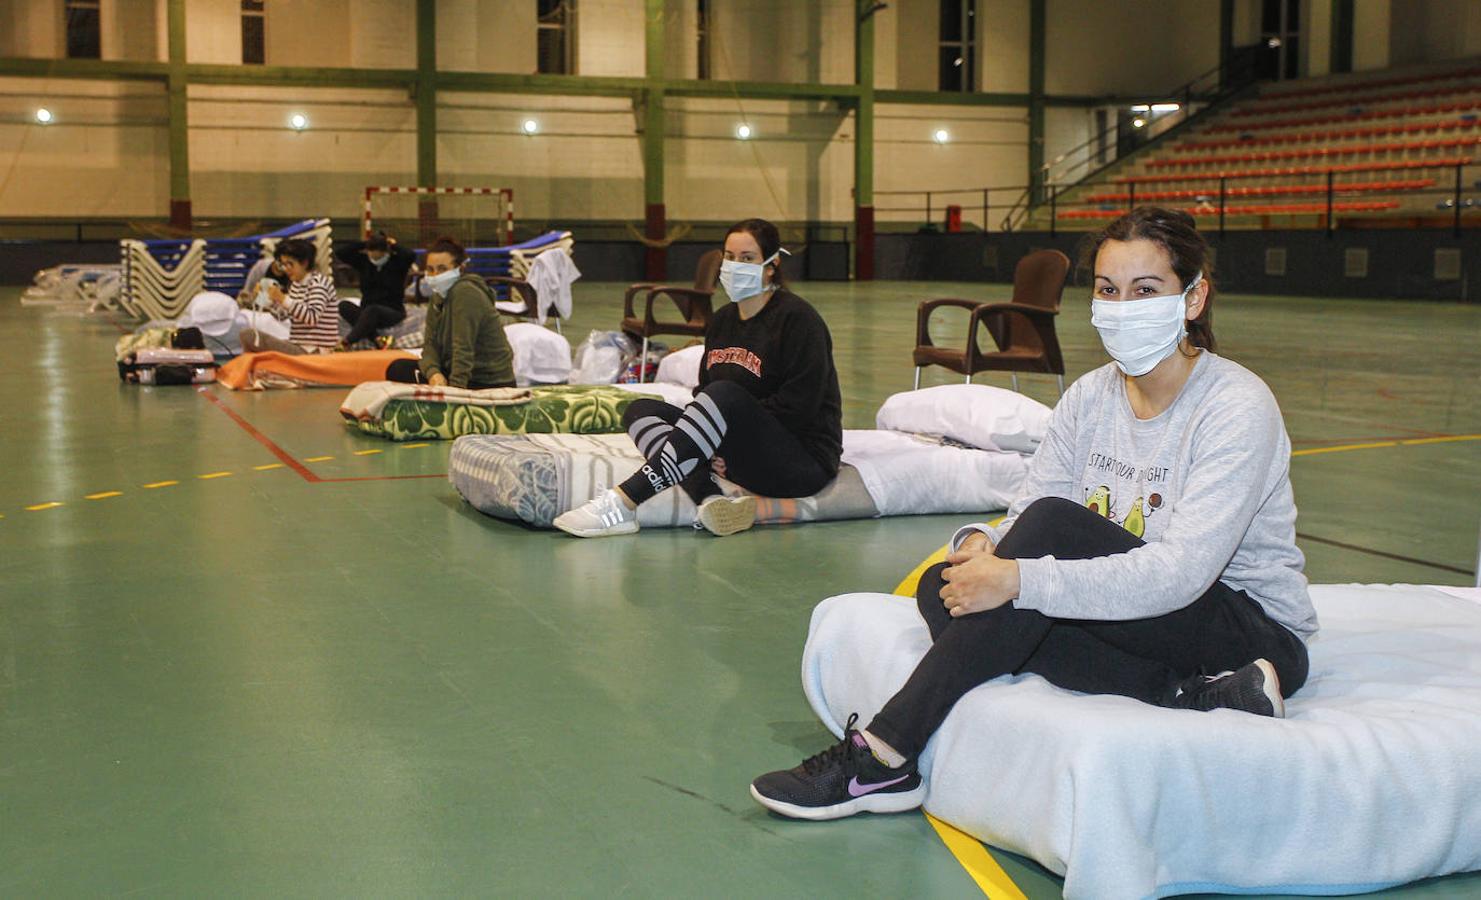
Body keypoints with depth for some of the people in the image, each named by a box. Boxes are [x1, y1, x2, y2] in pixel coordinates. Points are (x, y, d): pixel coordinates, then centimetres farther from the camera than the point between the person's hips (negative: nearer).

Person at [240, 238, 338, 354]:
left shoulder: (318, 282, -11)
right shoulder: (296, 283, 14)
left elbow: (312, 317, -25)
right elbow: (282, 314, 16)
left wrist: (284, 299, -28)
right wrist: (270, 298, -1)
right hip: (299, 347, 10)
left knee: (249, 337, -18)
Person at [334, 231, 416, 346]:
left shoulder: (397, 262, -2)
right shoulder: (362, 261, 8)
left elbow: (411, 256, -24)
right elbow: (339, 251, 1)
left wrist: (394, 246, -8)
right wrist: (362, 244, -1)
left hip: (393, 312, -5)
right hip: (366, 312, 5)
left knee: (372, 310, -38)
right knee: (343, 305, -25)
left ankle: (347, 342, -39)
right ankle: (375, 338, -36)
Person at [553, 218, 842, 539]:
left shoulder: (797, 318, -9)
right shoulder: (721, 321, 12)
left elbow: (799, 404, -17)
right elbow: (704, 392, 11)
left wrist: (733, 441, -18)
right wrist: (710, 449, -10)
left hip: (804, 461, -8)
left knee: (725, 394, -33)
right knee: (642, 410, -4)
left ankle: (623, 503, -38)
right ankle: (709, 498, -31)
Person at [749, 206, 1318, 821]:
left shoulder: (1238, 408, -17)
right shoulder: (1091, 397, 3)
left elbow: (1180, 572, -29)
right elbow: (1024, 510, 1)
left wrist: (1020, 578, -36)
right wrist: (984, 542, -25)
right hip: (1137, 618, 7)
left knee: (1052, 525, -29)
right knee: (945, 587, -16)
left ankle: (883, 758, -28)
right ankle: (1195, 697, -21)